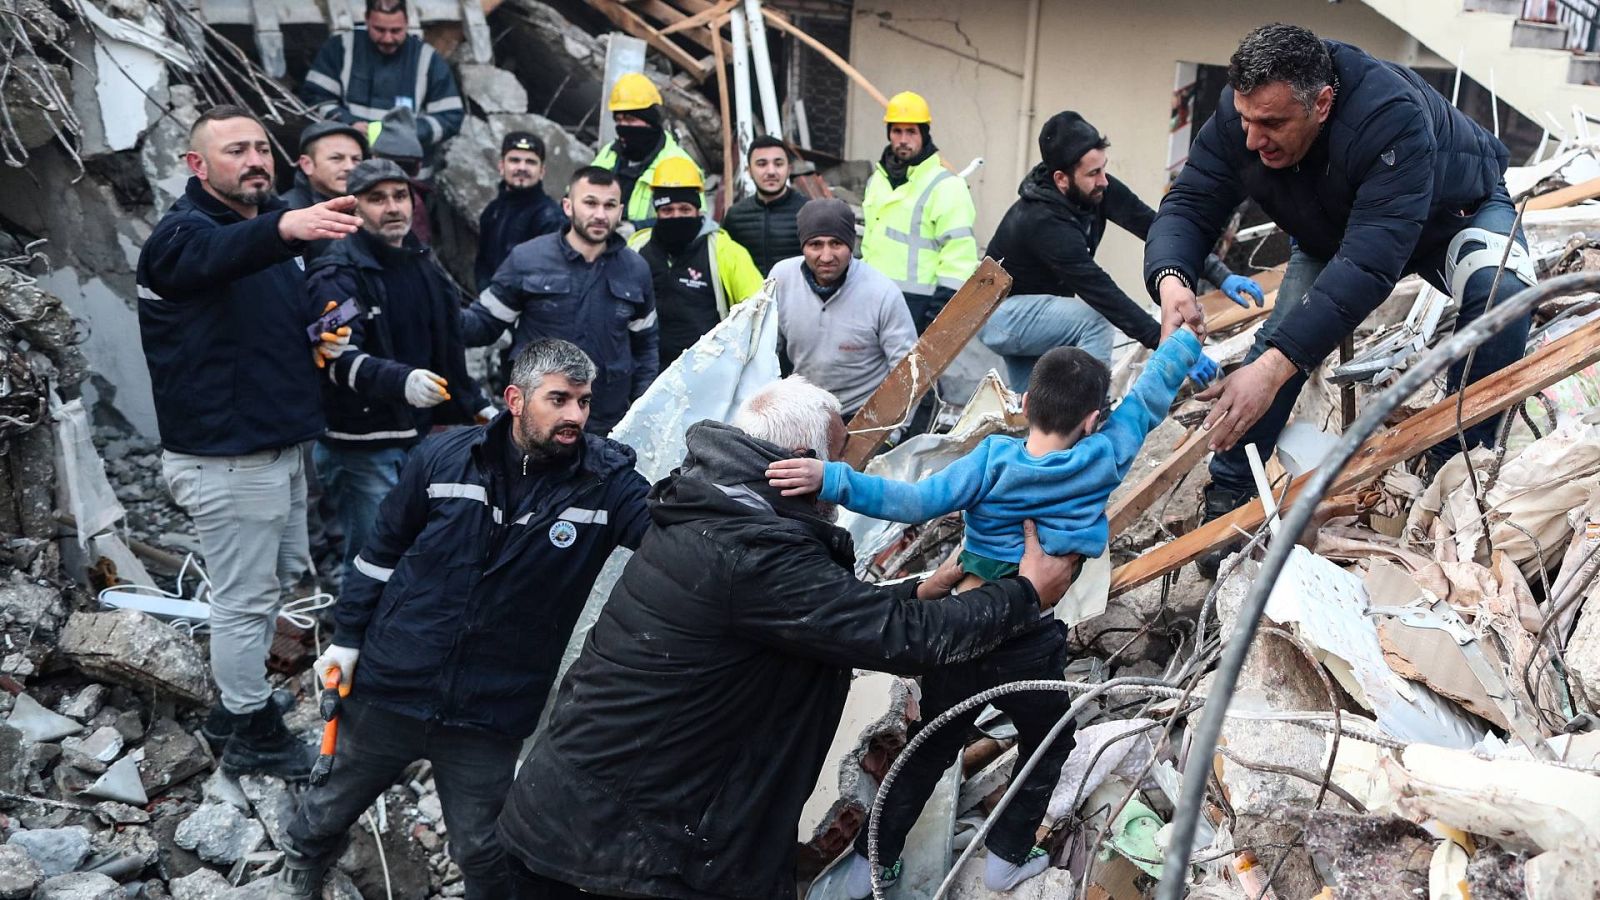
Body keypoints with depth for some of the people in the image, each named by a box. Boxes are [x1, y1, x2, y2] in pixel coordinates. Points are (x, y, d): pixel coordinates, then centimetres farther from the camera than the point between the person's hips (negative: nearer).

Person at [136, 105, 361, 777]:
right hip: (224, 456, -9)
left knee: (278, 579, 20)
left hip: (280, 444, 9)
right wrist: (286, 226, -62)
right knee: (245, 597, 1)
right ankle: (251, 734, 17)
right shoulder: (183, 232, -15)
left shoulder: (273, 226, 12)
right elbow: (220, 254, -41)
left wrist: (320, 342, 1)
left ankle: (236, 704, 37)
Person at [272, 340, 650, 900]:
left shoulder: (607, 482, -12)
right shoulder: (443, 458, -8)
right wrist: (347, 639, 6)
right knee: (333, 805, 24)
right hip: (388, 688, 2)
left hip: (491, 716, -1)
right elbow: (382, 552, 4)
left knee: (482, 852, 11)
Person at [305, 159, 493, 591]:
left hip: (420, 437, 7)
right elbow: (341, 357, -28)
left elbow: (449, 348, 23)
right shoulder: (337, 275, -12)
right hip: (361, 446, -7)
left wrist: (477, 405, 20)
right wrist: (400, 380, -45)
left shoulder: (424, 265, 12)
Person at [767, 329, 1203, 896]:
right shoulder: (1103, 461, -10)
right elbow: (1151, 396, 2)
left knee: (930, 750, 21)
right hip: (1032, 651, -1)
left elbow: (916, 502, -25)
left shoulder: (994, 460, -12)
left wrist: (833, 480, -32)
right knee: (1047, 745, 28)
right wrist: (1184, 334, 15)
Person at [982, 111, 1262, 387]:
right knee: (1093, 321, -29)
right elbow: (1102, 293, -38)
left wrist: (1221, 275, -25)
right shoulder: (1043, 222, -34)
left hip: (1033, 309, 8)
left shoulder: (1098, 189, -13)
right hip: (999, 312, -8)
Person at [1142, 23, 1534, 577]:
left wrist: (1275, 366, -59)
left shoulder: (1391, 117, -45)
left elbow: (1369, 264, -51)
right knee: (1284, 335, -13)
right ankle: (1227, 496, 0)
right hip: (1335, 230, 4)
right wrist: (1170, 278, -51)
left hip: (1453, 212, -4)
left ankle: (1455, 466, -18)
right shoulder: (1241, 115, -29)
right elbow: (1190, 205, -26)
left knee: (1499, 292, -33)